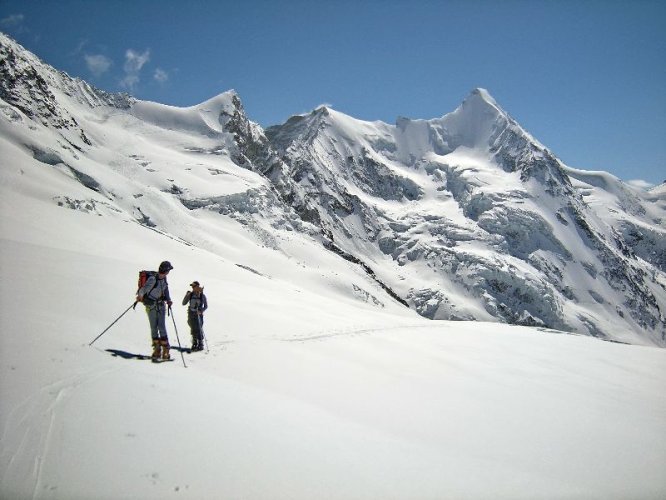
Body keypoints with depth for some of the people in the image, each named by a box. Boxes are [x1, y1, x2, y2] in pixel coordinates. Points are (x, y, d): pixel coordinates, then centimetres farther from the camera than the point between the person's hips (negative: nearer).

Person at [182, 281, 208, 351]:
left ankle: (200, 344, 6)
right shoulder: (190, 295, 0)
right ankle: (194, 343, 21)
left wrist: (201, 311, -14)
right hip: (191, 314, 3)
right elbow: (184, 303, -2)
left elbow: (206, 306, 2)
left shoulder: (202, 296, -6)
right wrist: (187, 295, -13)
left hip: (199, 314, -3)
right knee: (193, 329, 9)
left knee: (199, 329, -5)